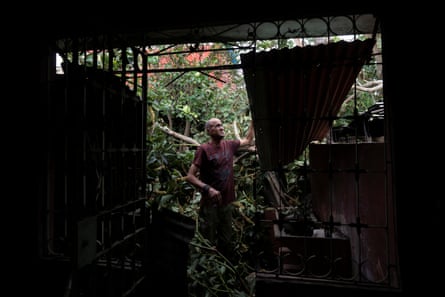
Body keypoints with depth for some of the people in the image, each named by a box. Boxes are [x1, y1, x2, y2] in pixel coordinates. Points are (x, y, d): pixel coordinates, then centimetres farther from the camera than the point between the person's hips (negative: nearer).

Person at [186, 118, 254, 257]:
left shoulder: (229, 145, 5)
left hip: (227, 202, 6)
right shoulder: (203, 149, -12)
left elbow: (248, 140, 24)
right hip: (210, 204, -5)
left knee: (226, 242, 17)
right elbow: (190, 176, -15)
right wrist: (208, 188, -27)